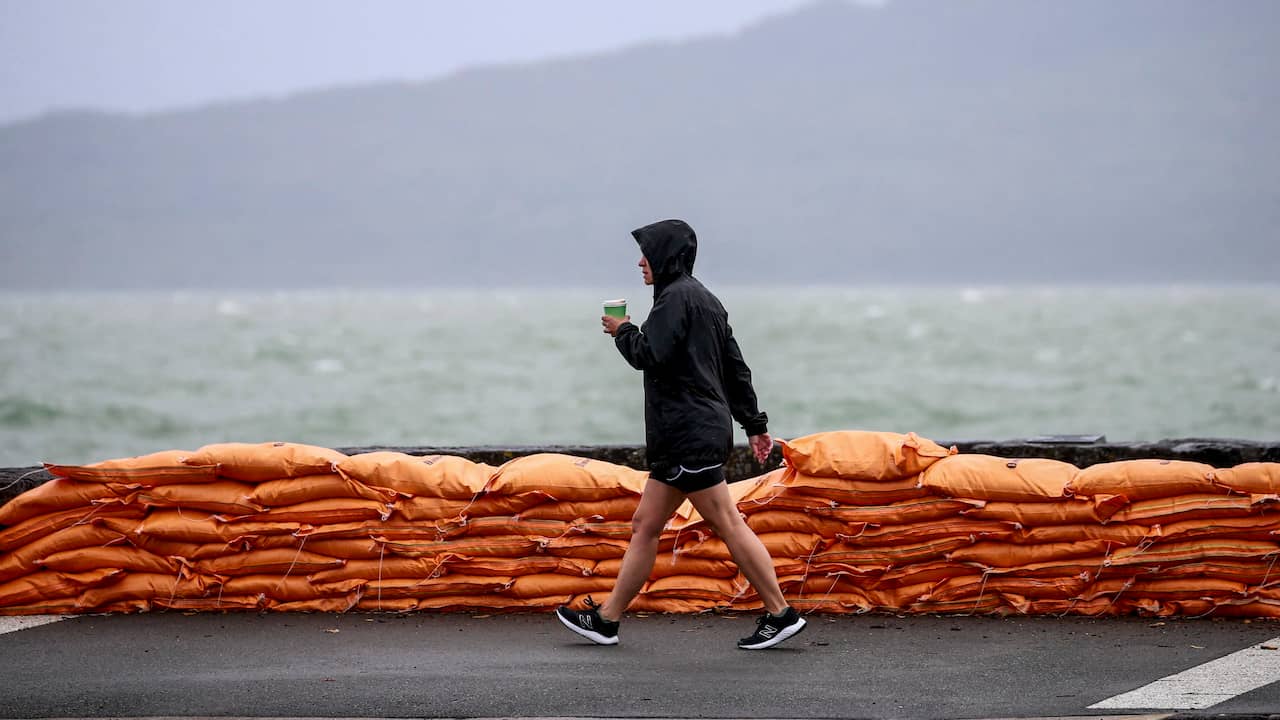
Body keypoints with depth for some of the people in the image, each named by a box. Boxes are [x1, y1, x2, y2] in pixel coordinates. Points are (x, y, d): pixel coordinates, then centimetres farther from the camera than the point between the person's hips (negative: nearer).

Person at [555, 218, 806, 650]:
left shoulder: (676, 297, -10)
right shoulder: (704, 299, 20)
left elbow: (650, 356, -20)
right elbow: (735, 368, 21)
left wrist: (623, 332, -1)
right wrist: (755, 424, 22)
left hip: (690, 436, -10)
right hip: (680, 436, 10)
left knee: (728, 525, -9)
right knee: (645, 526, 10)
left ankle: (780, 614, -8)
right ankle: (606, 619, 13)